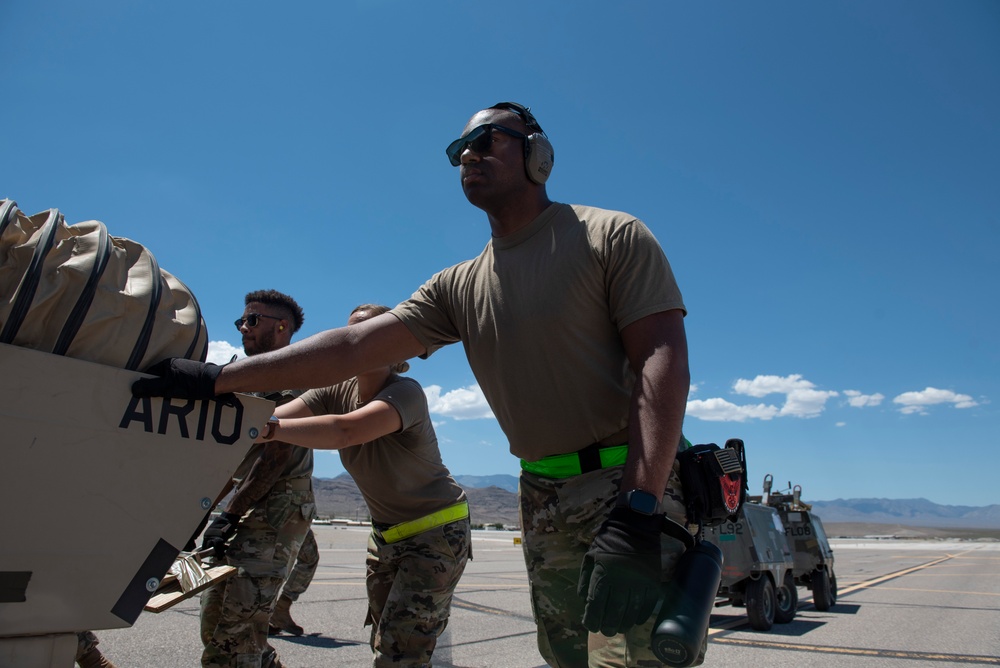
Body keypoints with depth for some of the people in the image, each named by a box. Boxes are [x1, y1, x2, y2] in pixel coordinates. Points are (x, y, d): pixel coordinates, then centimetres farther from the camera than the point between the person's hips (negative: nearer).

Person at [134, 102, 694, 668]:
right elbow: (354, 347, 5)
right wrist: (216, 379, 0)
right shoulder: (458, 287, 10)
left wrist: (636, 512, -25)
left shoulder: (612, 236, -5)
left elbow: (664, 360, -15)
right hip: (545, 502, 5)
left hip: (637, 488, -4)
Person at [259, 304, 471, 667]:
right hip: (386, 534, 7)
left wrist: (267, 428, -49)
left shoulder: (406, 392, -24)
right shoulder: (337, 391, -4)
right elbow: (277, 416, -18)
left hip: (437, 532, -7)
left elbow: (346, 431, -42)